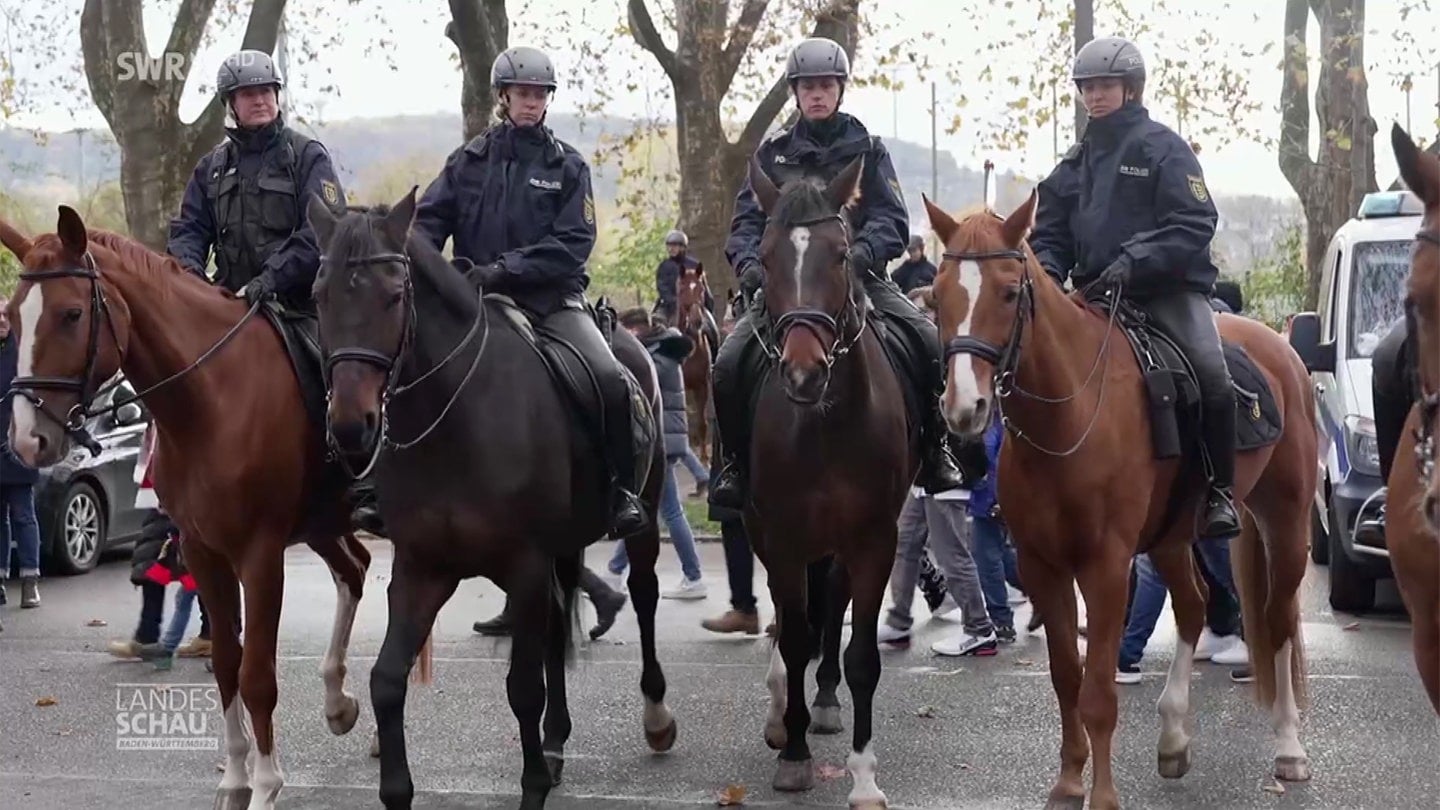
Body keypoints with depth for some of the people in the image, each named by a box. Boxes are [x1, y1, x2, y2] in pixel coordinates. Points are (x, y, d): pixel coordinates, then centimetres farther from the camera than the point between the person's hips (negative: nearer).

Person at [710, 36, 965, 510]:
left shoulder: (867, 149, 9)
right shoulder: (772, 153, 12)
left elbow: (891, 221, -2)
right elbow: (747, 219, 6)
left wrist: (862, 251, -25)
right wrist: (748, 261, -17)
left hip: (858, 276, -1)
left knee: (930, 345, -24)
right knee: (729, 365, -21)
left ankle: (934, 453, -6)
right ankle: (737, 464, 0)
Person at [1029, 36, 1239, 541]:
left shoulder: (1164, 148, 1)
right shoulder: (1075, 163, 17)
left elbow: (1194, 226, -10)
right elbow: (1051, 234, 16)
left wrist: (1134, 261, -22)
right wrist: (1046, 272, -7)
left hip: (1169, 288, -5)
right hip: (1097, 295, 6)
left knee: (1210, 375, -26)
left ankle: (1219, 494, -14)